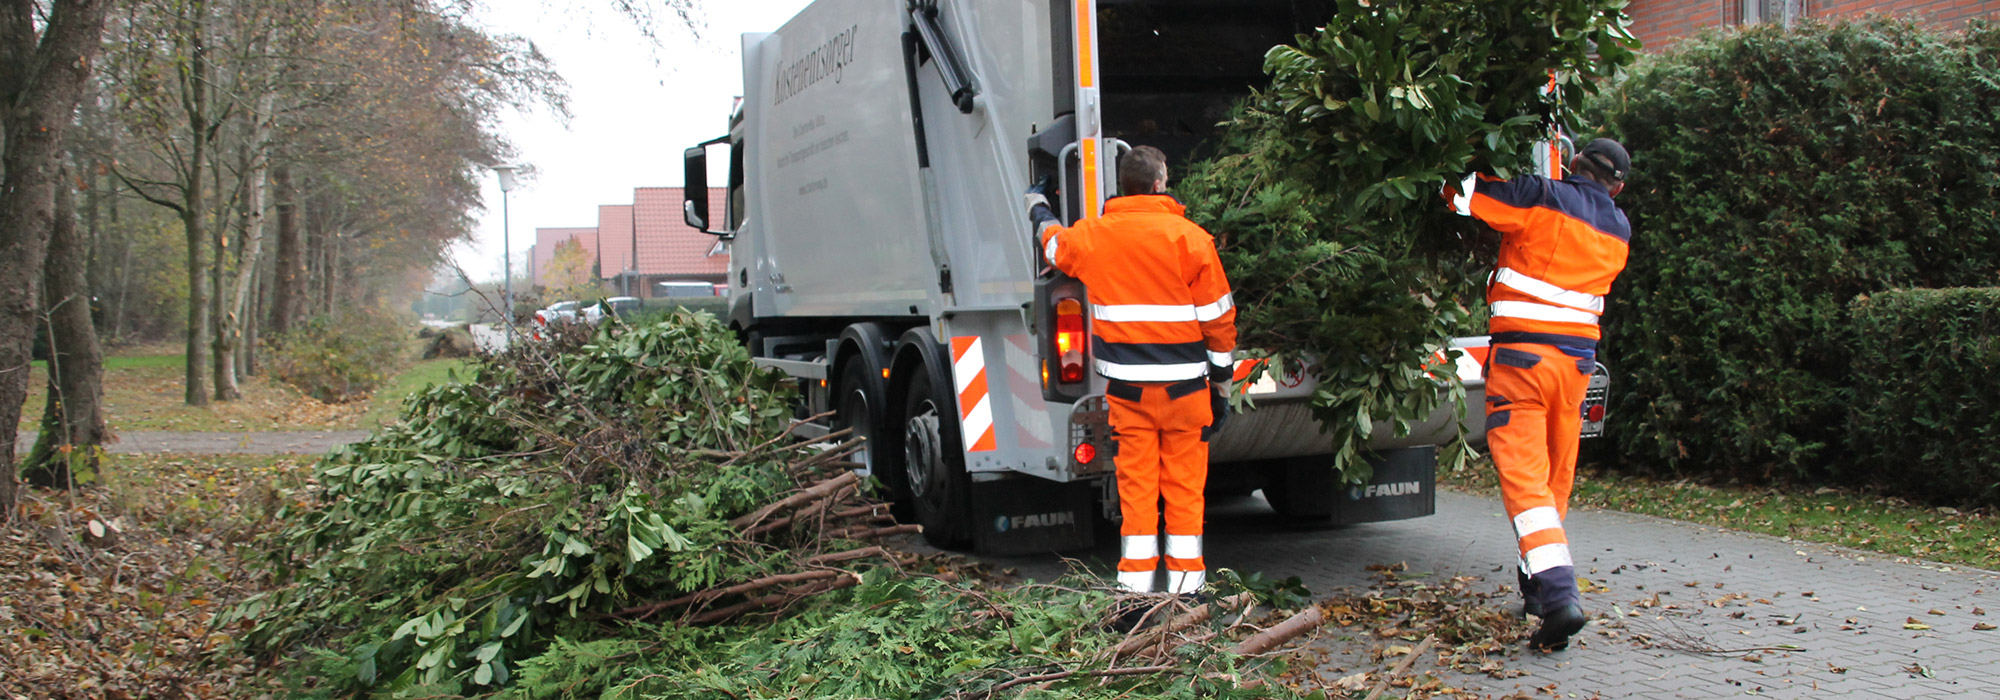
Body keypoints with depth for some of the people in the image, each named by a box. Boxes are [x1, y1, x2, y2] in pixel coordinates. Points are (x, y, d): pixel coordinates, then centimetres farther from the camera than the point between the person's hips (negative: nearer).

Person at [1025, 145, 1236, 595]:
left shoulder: (1093, 235, 3)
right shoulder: (1190, 238, -5)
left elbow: (1054, 243, 27)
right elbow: (1218, 318, -3)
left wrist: (1039, 210, 49)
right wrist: (1222, 382, 7)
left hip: (1125, 384, 2)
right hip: (1183, 384, -2)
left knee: (1135, 480, 8)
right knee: (1185, 482, 5)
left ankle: (1136, 577, 10)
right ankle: (1184, 576, 9)